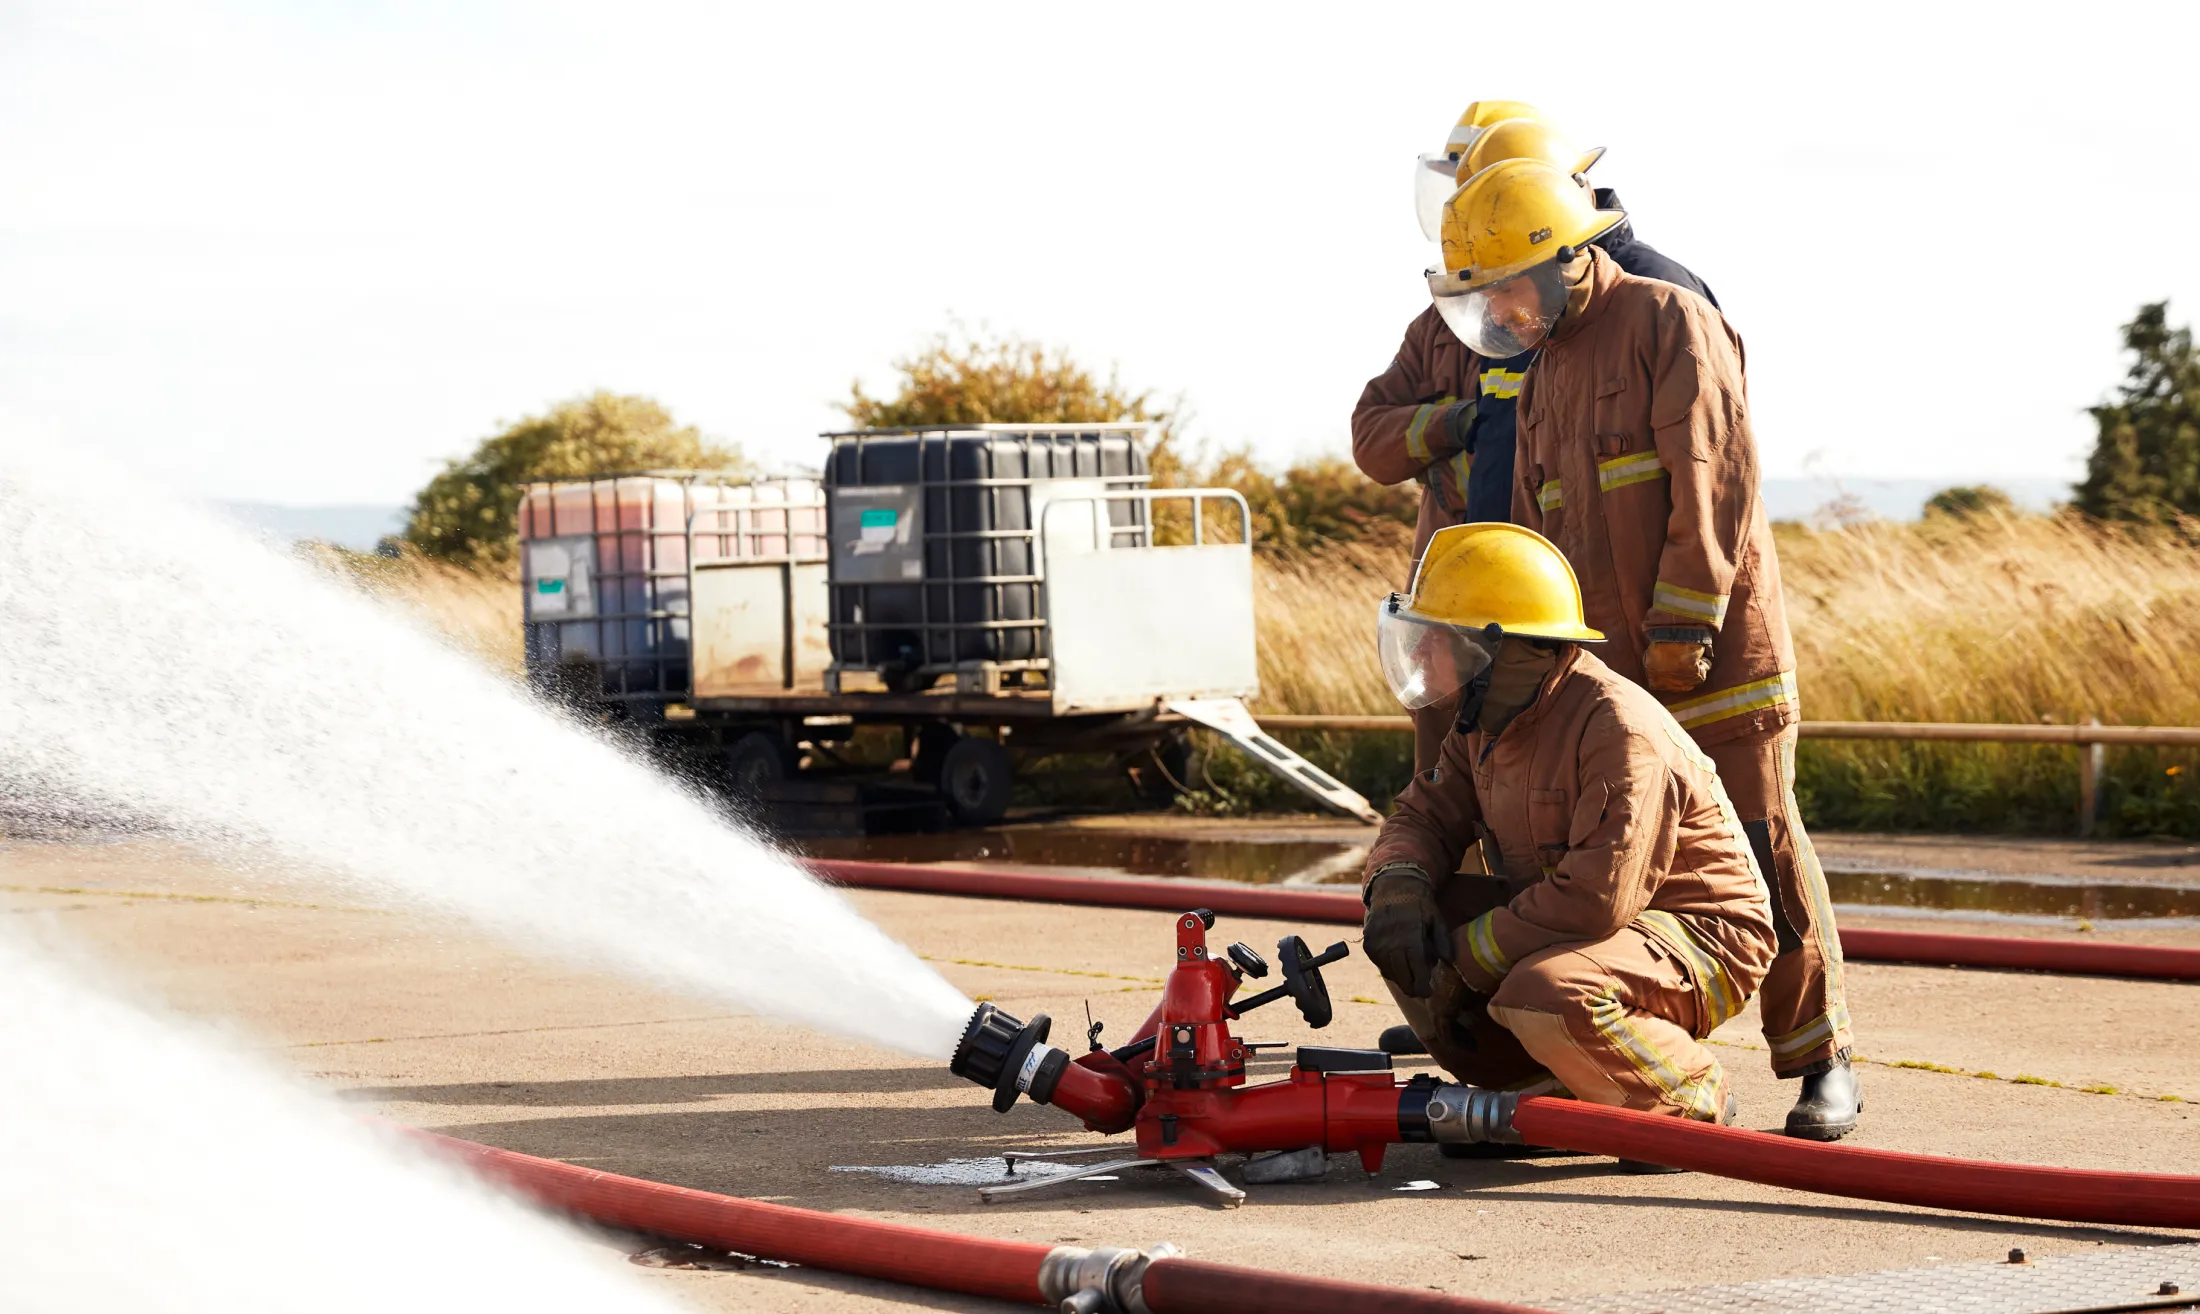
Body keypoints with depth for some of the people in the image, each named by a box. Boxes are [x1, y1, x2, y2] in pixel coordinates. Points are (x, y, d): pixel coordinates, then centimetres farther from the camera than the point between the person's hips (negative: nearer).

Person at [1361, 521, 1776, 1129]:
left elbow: (1599, 896, -33)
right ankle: (1552, 1090, 4)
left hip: (1702, 939, -9)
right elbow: (1423, 819, 8)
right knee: (1402, 926, -3)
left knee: (1548, 998, -37)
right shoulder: (1486, 724, 3)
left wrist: (1469, 955, -25)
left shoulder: (1619, 726, -26)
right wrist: (1399, 888, -17)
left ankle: (1690, 1098, -9)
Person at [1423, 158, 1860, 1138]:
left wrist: (1682, 625, -17)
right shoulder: (1545, 370, 19)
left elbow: (1715, 480, -14)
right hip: (1614, 671, 8)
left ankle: (1823, 1065, 1)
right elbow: (1539, 526, 24)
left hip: (1716, 651, -8)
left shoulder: (1670, 322, -7)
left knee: (1762, 853, -6)